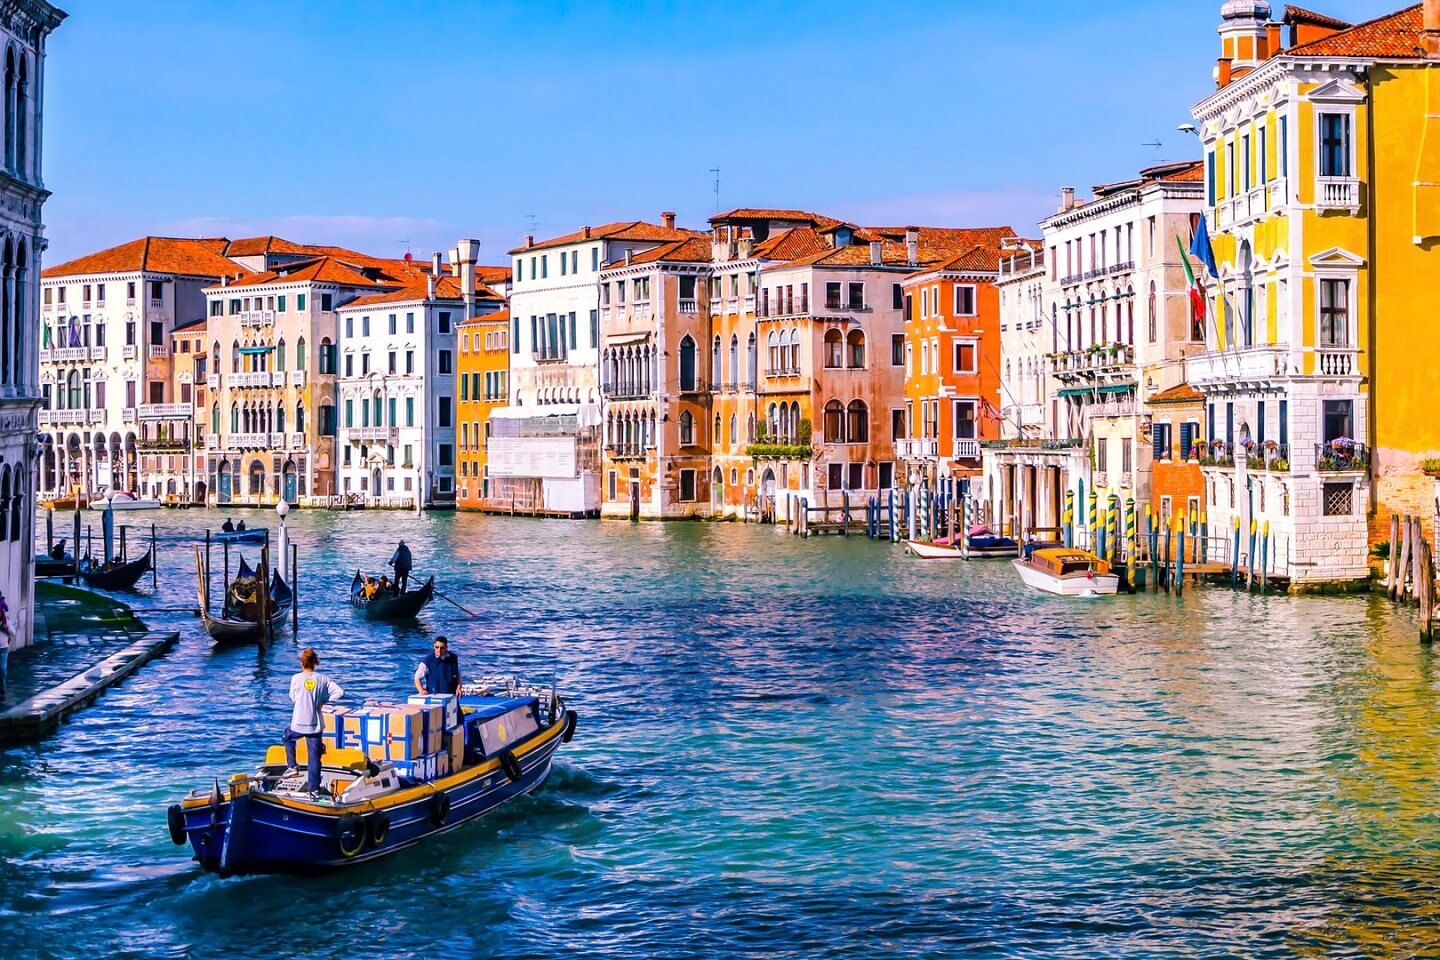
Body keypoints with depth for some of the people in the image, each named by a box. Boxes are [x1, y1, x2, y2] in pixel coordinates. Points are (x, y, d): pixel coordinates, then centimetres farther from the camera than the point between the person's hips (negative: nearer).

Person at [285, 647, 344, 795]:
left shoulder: (296, 678, -7)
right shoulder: (323, 679, -3)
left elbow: (292, 698, 5)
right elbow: (340, 691, -10)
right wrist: (323, 701, -2)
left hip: (298, 724, -1)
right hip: (316, 725, 1)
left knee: (288, 736, 33)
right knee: (314, 757, 7)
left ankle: (293, 766, 26)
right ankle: (314, 788, 6)